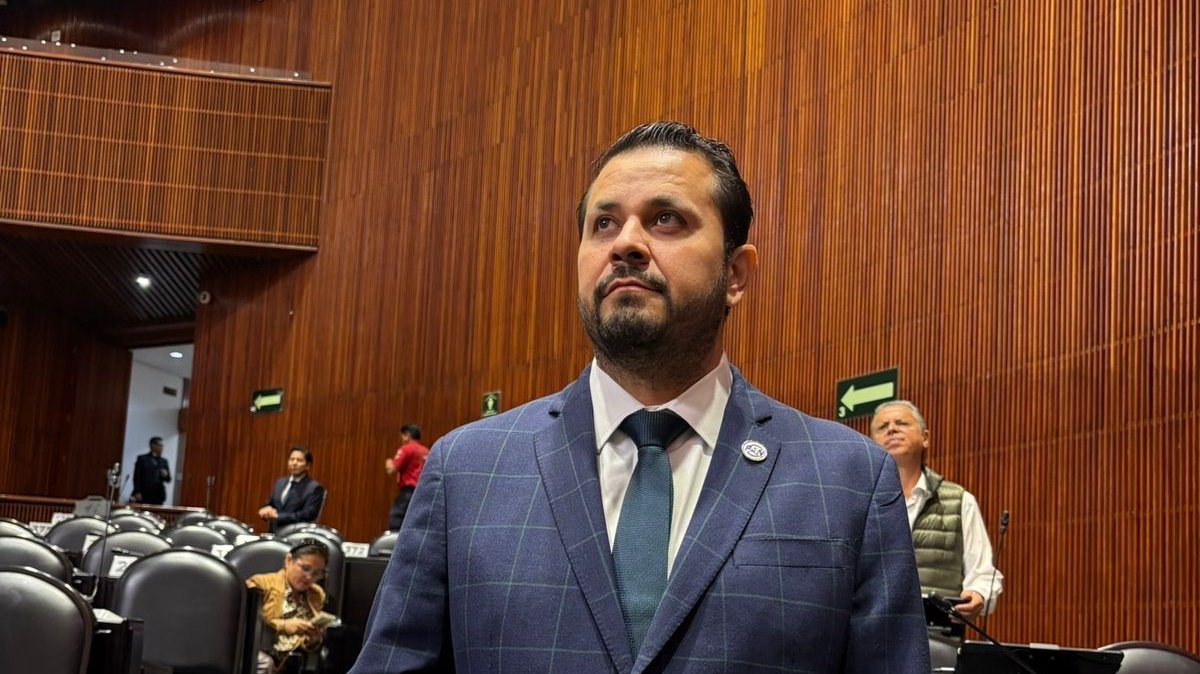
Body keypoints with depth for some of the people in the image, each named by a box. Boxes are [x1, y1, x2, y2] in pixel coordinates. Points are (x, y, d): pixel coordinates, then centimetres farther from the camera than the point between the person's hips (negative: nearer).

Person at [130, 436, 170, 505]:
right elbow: (137, 477, -1)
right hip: (143, 495, -3)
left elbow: (168, 479, 16)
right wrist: (137, 492, -10)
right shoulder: (142, 459, 6)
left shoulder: (164, 461, 17)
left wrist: (166, 475, -7)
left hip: (158, 496, 3)